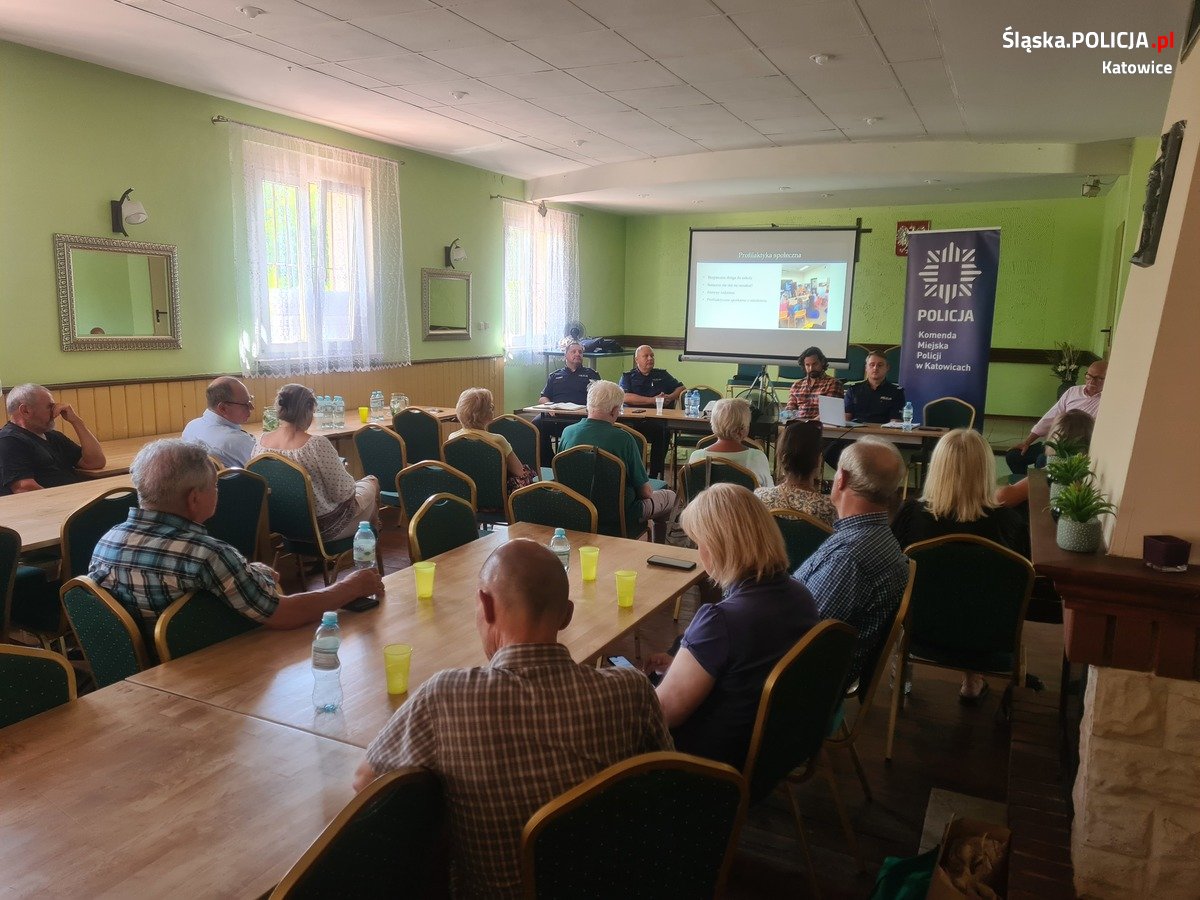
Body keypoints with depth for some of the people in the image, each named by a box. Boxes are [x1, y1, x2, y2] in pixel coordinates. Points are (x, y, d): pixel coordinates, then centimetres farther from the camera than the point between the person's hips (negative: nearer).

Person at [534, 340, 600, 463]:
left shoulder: (591, 374, 24)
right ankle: (547, 463, -18)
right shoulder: (555, 375, 28)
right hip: (555, 416, 2)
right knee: (537, 424, -30)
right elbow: (542, 398, 20)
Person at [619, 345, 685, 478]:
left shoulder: (662, 375, 25)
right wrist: (653, 400, -4)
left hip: (659, 419, 1)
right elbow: (625, 397, -2)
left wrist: (670, 397, 3)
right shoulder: (628, 377, 16)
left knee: (662, 429, -35)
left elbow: (681, 388, 25)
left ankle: (655, 474, -29)